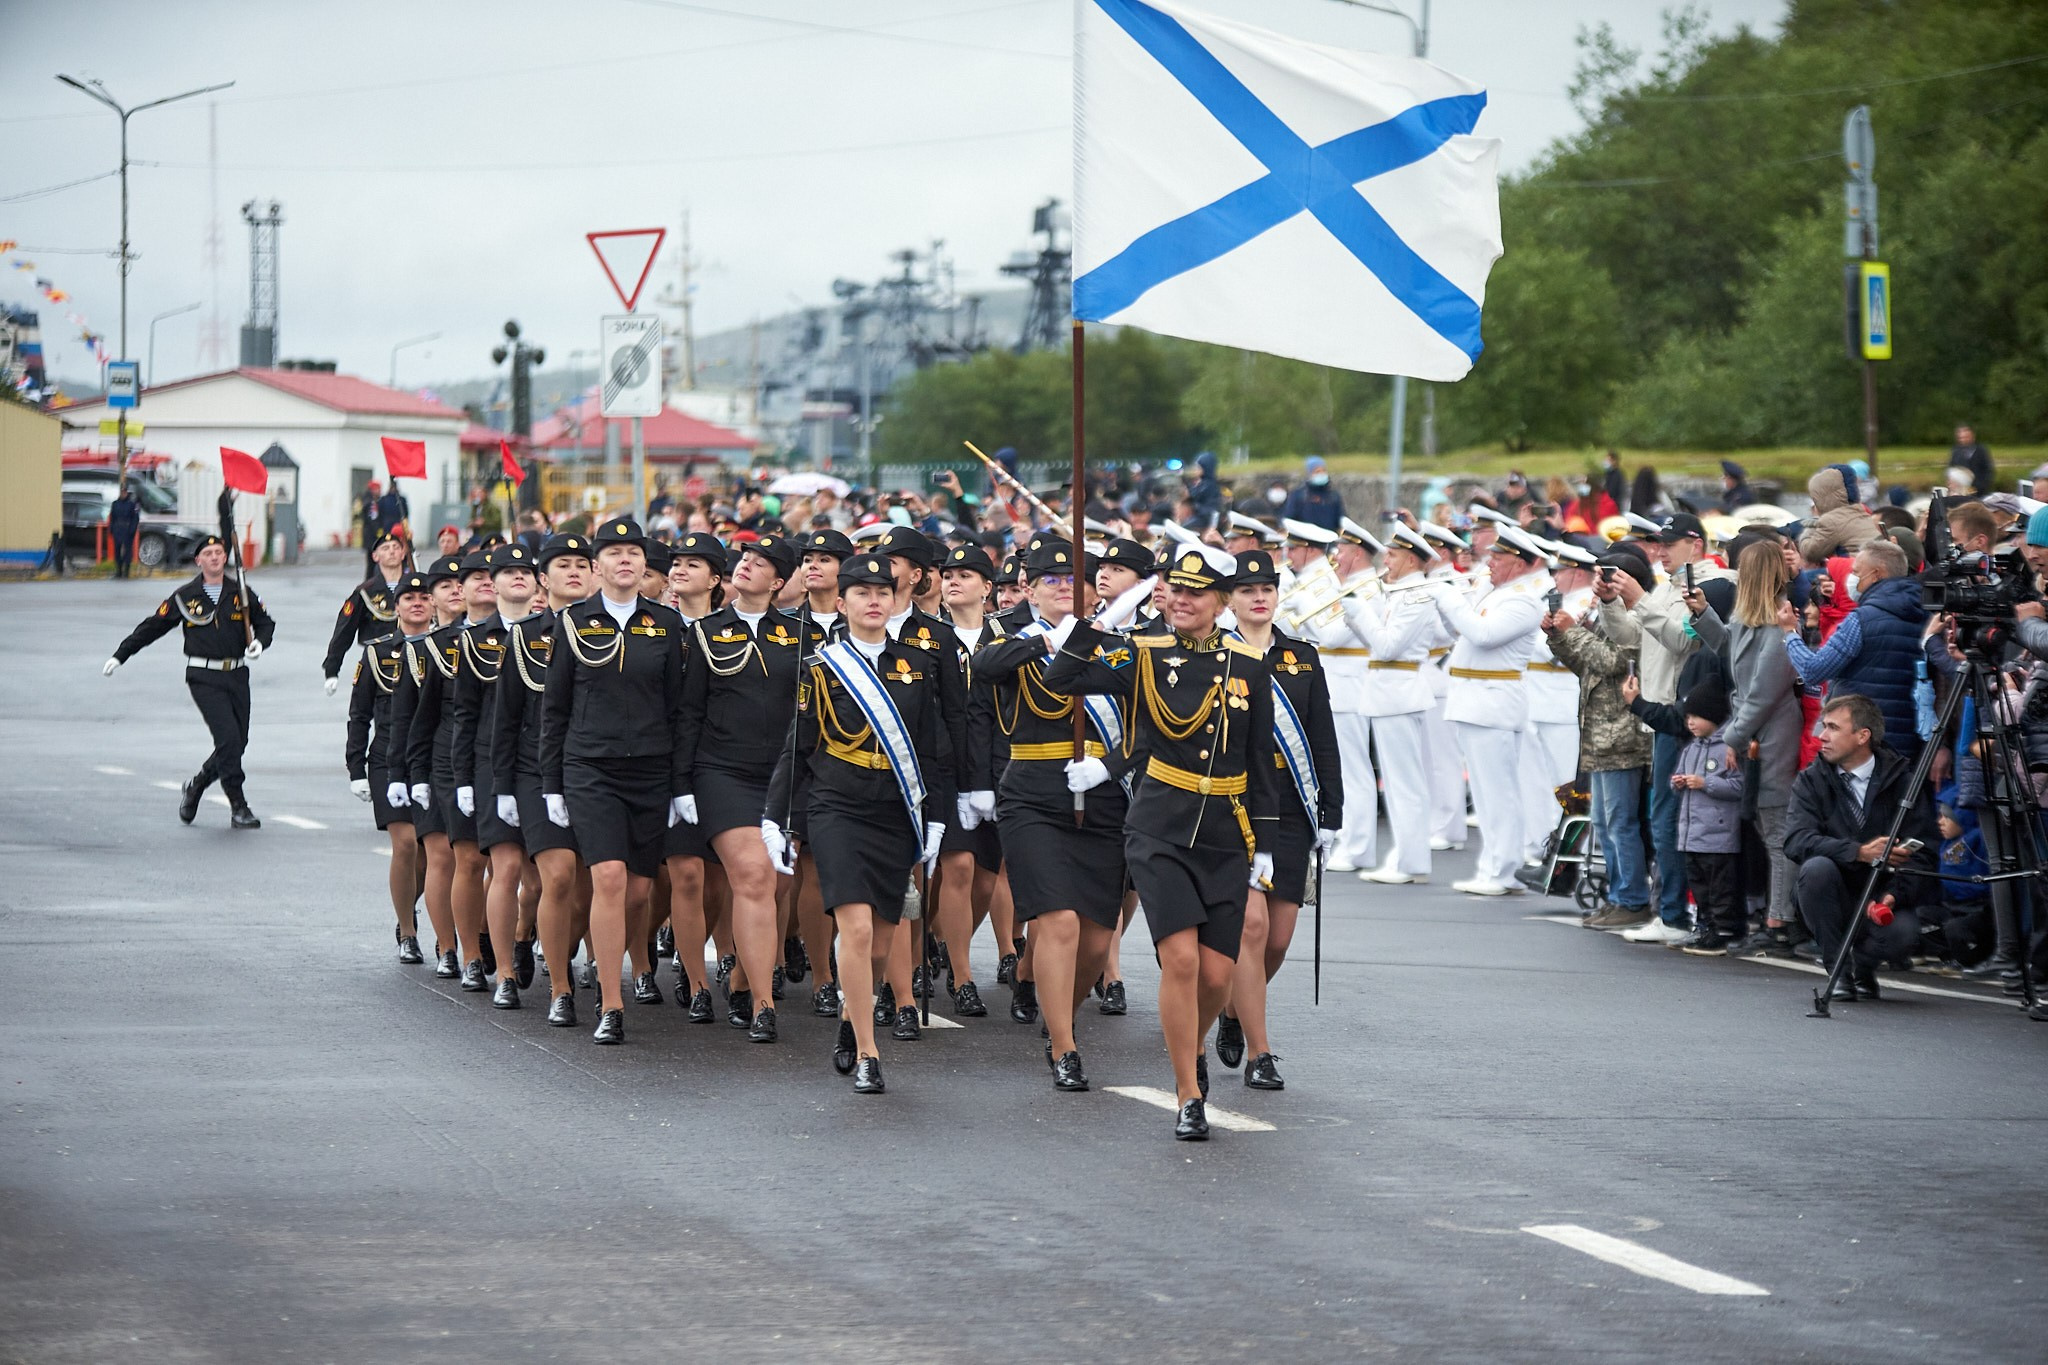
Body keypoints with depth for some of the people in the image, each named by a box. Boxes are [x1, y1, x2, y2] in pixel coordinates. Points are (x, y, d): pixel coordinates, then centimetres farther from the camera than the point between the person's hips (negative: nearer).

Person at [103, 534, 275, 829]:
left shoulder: (240, 593, 9)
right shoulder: (185, 596, 2)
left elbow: (265, 622, 19)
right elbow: (152, 627, 8)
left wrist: (259, 643, -4)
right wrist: (120, 655, 8)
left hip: (237, 677, 4)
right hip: (204, 679, -4)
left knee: (237, 743, 3)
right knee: (228, 738, -17)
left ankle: (194, 786, 26)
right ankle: (238, 808, -5)